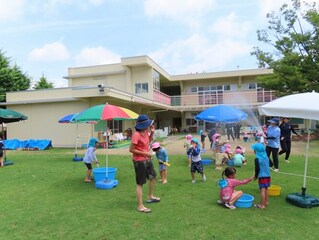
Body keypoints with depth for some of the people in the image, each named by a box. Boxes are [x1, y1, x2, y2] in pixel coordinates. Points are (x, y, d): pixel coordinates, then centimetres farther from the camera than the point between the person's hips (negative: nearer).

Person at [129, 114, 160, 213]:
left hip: (147, 159, 9)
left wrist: (152, 133, 1)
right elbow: (131, 150, -23)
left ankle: (150, 196, 44)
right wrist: (144, 153, -22)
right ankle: (140, 206, 12)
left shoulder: (146, 132, 0)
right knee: (140, 183, 0)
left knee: (153, 176, 24)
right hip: (139, 161, -9)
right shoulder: (136, 135, -25)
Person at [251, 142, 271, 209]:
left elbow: (257, 168, -16)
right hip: (267, 175, 8)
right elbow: (269, 165, 17)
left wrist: (255, 176, -2)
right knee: (266, 189, 18)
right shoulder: (266, 157, 6)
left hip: (262, 176, -8)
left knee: (262, 190, -4)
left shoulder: (257, 159, -16)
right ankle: (266, 202, 30)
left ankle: (262, 205, 0)